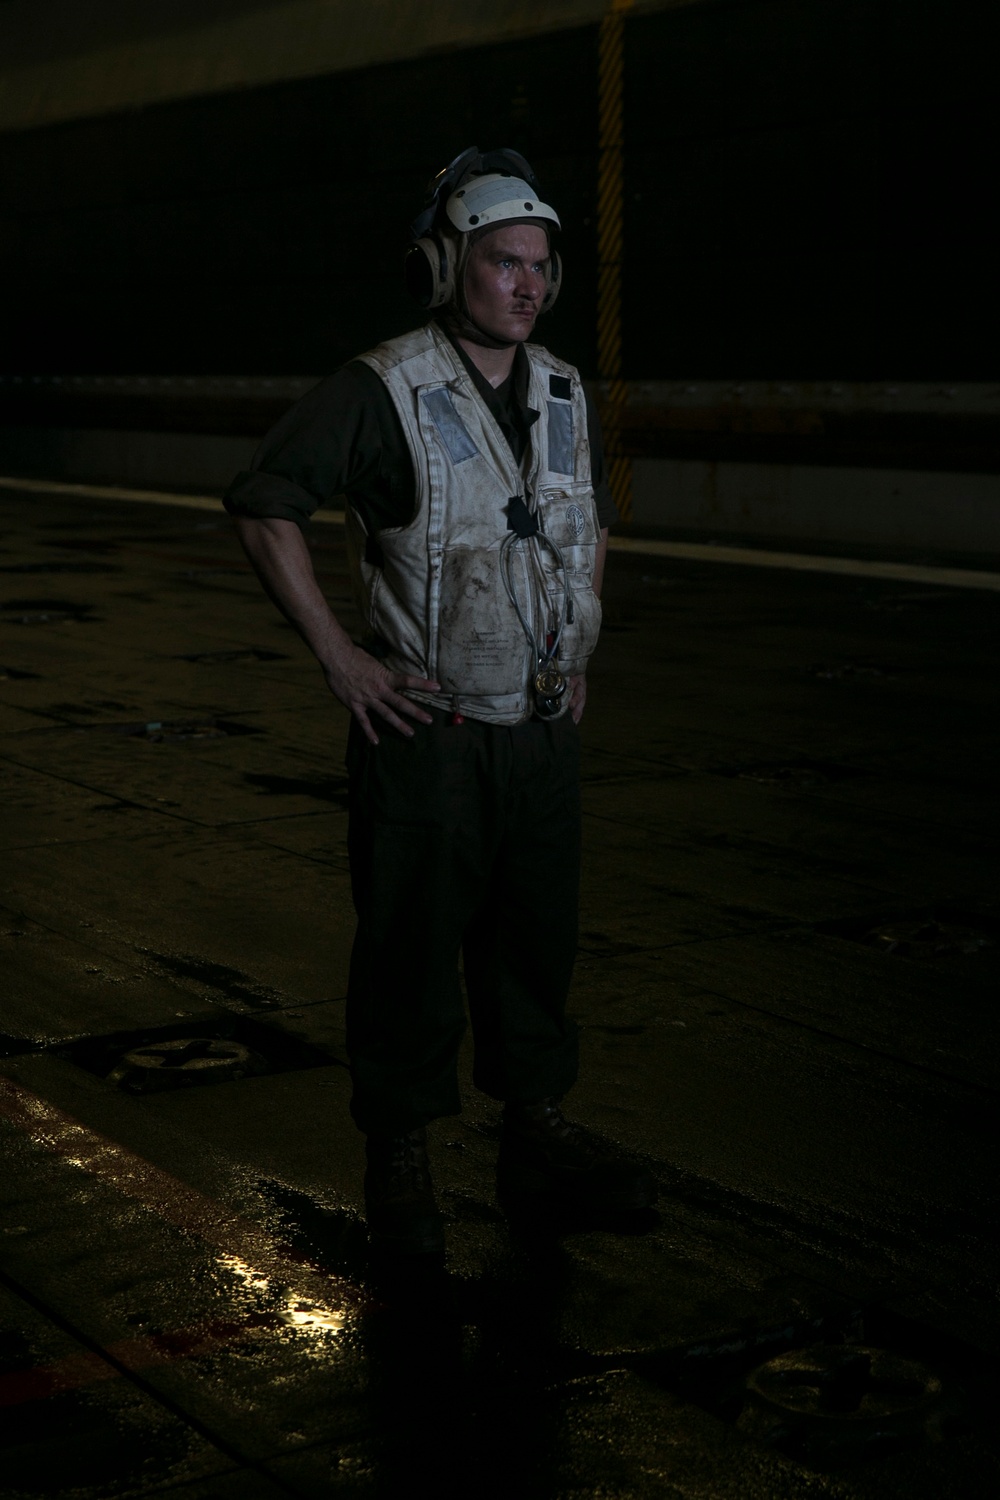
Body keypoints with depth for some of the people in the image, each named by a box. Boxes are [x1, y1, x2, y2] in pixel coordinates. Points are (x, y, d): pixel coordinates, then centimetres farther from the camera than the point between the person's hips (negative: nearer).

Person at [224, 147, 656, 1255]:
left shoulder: (566, 396, 7)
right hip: (427, 734, -6)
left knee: (538, 942, 14)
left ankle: (537, 1134, 30)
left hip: (543, 731, 6)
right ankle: (398, 1161, 18)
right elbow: (261, 505, -12)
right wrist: (336, 657, -13)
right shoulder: (383, 392, -13)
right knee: (410, 954, 4)